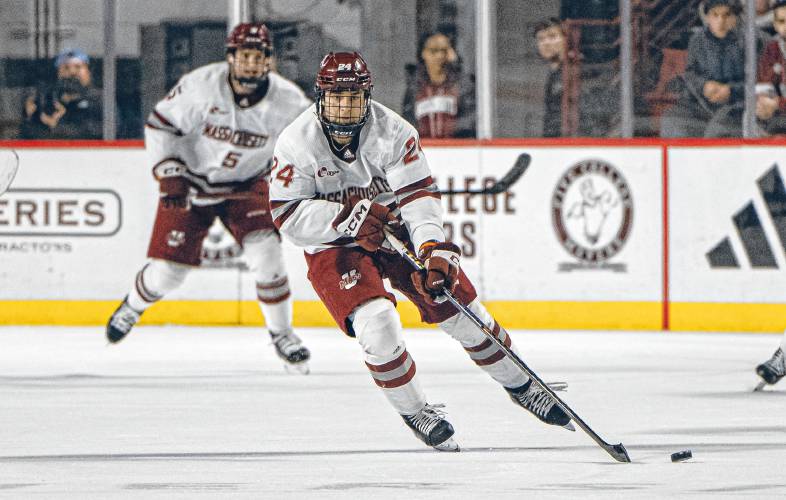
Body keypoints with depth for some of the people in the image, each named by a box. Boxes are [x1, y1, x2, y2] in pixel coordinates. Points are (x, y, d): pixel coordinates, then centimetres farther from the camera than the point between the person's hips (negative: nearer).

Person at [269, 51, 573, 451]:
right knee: (376, 322, -25)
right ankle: (415, 412, -3)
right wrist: (349, 217, -32)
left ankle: (520, 386, 24)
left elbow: (418, 196, -20)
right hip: (334, 250, -2)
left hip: (396, 233, 2)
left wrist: (434, 251, -35)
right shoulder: (296, 143, -18)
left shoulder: (393, 132, -16)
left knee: (463, 314, 0)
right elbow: (289, 217, -19)